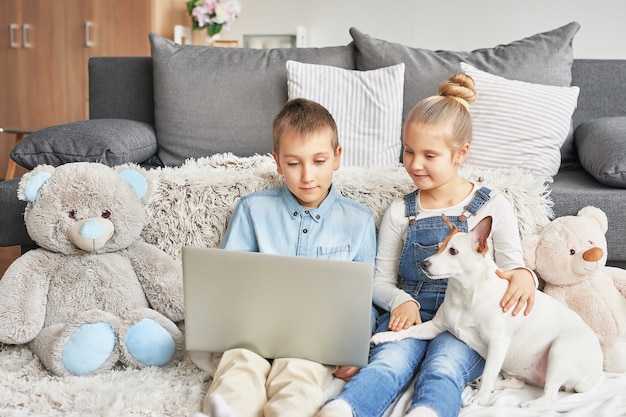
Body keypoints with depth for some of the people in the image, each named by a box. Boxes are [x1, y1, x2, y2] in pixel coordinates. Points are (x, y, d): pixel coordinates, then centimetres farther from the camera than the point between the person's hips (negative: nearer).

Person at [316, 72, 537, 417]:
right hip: (410, 314, 1)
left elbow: (512, 269, 6)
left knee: (442, 369, -34)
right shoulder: (399, 213, 14)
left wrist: (524, 275, -20)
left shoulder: (493, 208, 8)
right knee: (387, 364, -32)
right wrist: (401, 300, -9)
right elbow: (381, 279, 14)